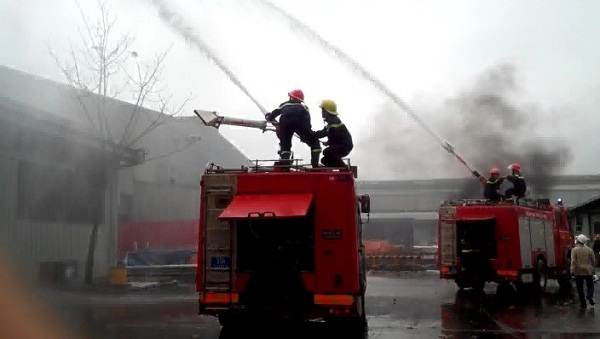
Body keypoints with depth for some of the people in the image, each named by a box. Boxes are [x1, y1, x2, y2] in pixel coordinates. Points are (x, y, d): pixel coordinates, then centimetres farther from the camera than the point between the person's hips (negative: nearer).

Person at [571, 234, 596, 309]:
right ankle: (589, 296, -13)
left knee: (580, 288, 7)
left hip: (578, 271, -2)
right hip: (588, 271, 2)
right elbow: (593, 261, 7)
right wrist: (593, 270, 17)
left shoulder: (574, 250, -7)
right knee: (590, 285, 15)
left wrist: (572, 270, -11)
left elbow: (573, 261, -14)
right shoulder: (589, 249, 3)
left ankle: (583, 303, 6)